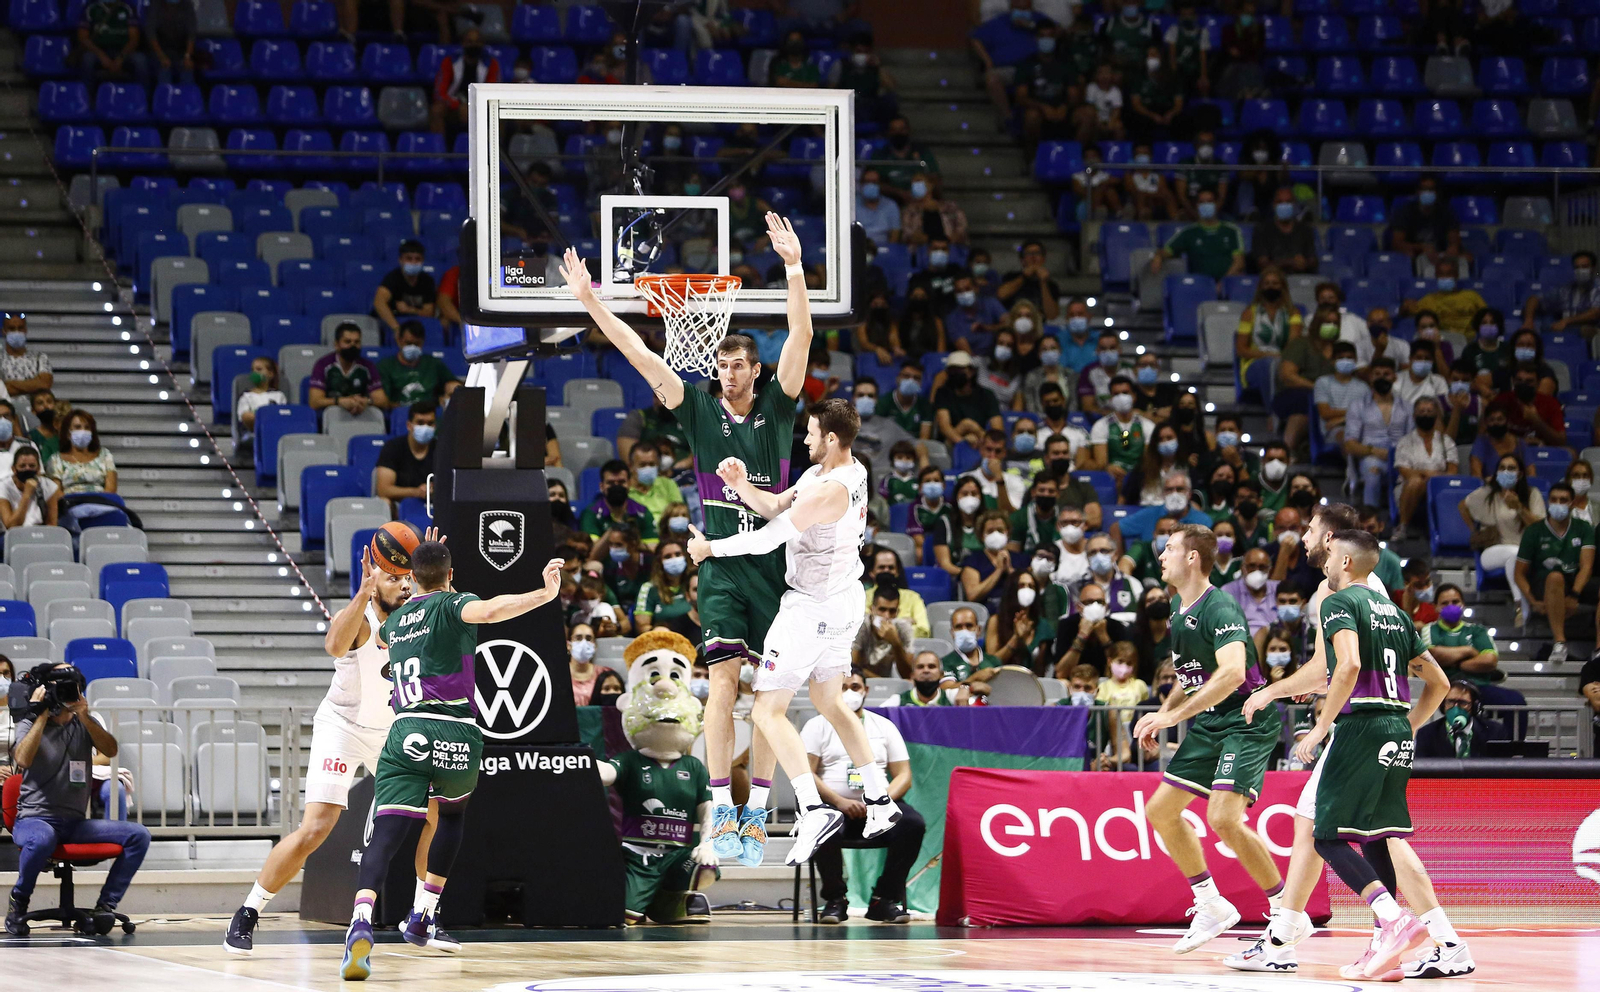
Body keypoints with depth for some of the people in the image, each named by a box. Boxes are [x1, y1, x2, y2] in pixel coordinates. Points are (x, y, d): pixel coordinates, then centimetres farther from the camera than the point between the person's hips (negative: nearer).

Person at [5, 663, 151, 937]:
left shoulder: (84, 724, 13)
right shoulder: (28, 726, 1)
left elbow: (110, 750, -4)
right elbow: (23, 760, -19)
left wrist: (85, 718, -14)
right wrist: (41, 716, -15)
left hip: (76, 823, 5)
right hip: (35, 819, -5)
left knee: (138, 835, -15)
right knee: (42, 839, -42)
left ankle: (105, 906, -13)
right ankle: (18, 903, -16)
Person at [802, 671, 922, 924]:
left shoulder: (884, 727, 17)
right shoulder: (817, 726, 9)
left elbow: (903, 775, 10)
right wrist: (839, 802, -17)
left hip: (878, 807, 2)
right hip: (832, 805, -2)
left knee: (913, 824, -28)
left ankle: (885, 898, -14)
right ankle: (835, 899, -16)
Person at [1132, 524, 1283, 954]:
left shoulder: (1219, 608, -20)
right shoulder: (1179, 608, 10)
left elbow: (1232, 672, -35)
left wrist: (1171, 716, -34)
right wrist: (1165, 712, 12)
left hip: (1246, 721, -10)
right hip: (1208, 725, 10)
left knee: (1223, 817, -24)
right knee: (1161, 810, 9)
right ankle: (1212, 907, 20)